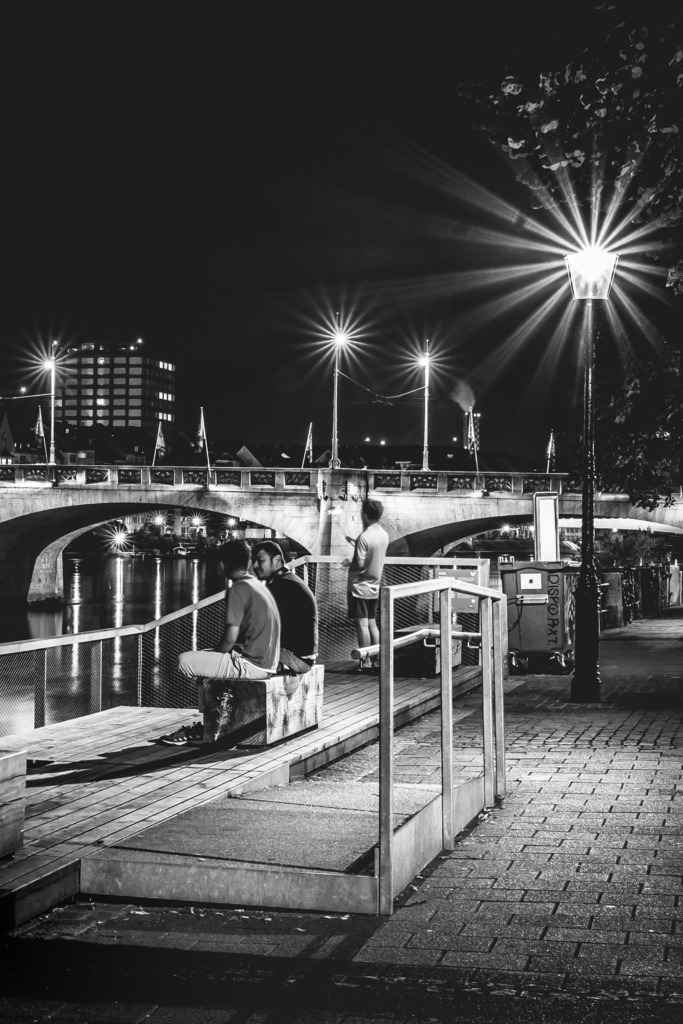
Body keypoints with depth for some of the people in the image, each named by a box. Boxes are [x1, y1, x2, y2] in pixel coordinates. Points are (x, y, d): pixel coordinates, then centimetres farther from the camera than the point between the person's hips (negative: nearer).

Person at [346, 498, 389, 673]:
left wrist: (348, 564, -2)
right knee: (372, 624, 13)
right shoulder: (384, 534, 4)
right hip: (375, 586, 8)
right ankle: (377, 660, 14)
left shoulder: (364, 537, -20)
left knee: (362, 625, -3)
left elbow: (359, 564, -22)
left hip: (360, 587, -8)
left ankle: (366, 663, -2)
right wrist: (355, 544, 17)